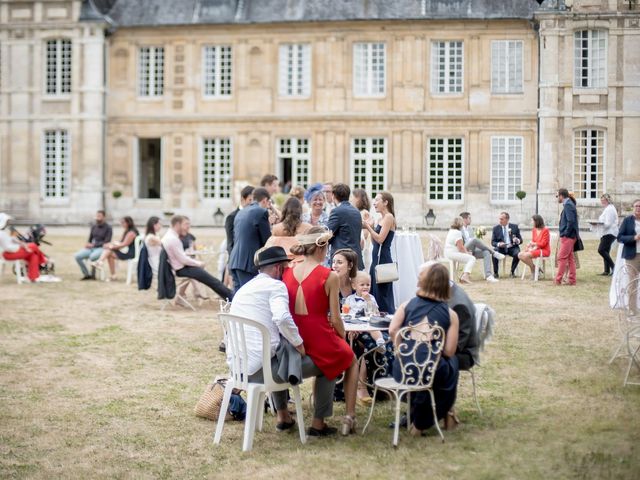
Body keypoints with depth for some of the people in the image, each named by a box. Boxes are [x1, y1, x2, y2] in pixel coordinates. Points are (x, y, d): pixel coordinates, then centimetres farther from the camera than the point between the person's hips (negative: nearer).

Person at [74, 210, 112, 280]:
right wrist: (88, 244, -5)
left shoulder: (108, 228, -6)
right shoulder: (93, 226, 11)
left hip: (101, 248, -6)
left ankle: (93, 275, -16)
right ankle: (87, 274, -5)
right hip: (91, 248, 6)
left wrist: (93, 245, -18)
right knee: (77, 256, -16)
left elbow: (107, 242, -13)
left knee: (92, 256, -38)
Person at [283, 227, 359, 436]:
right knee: (351, 360, 29)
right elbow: (335, 319, -9)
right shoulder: (329, 276, -11)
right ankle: (349, 416, 20)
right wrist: (344, 339, 10)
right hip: (320, 340, -5)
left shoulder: (287, 273, 3)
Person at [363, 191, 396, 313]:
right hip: (377, 258, 9)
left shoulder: (389, 217, -10)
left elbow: (380, 239, -16)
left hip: (383, 259, -9)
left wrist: (368, 227, -10)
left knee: (382, 294, -5)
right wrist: (369, 227, 7)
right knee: (373, 293, 12)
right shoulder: (381, 218, 16)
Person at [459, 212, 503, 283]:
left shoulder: (470, 228, 22)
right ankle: (494, 252, -24)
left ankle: (488, 275, -36)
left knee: (486, 252, -24)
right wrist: (466, 251, -20)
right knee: (475, 240, -33)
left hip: (472, 251, 7)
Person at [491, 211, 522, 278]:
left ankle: (512, 272, -10)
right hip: (501, 248, 0)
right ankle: (495, 273, -17)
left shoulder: (514, 227, 6)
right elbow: (493, 242, 4)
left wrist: (517, 240, -18)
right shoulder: (496, 228, 6)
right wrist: (498, 244, -19)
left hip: (512, 248, 0)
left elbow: (520, 240, 7)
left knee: (518, 254, -32)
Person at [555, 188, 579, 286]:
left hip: (567, 236, -10)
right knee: (570, 258, 11)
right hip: (570, 236, 10)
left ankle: (558, 280, -3)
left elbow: (571, 221, -23)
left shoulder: (568, 205, -15)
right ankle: (572, 280, 14)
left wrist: (565, 233, -17)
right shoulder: (569, 204, 14)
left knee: (562, 258, -6)